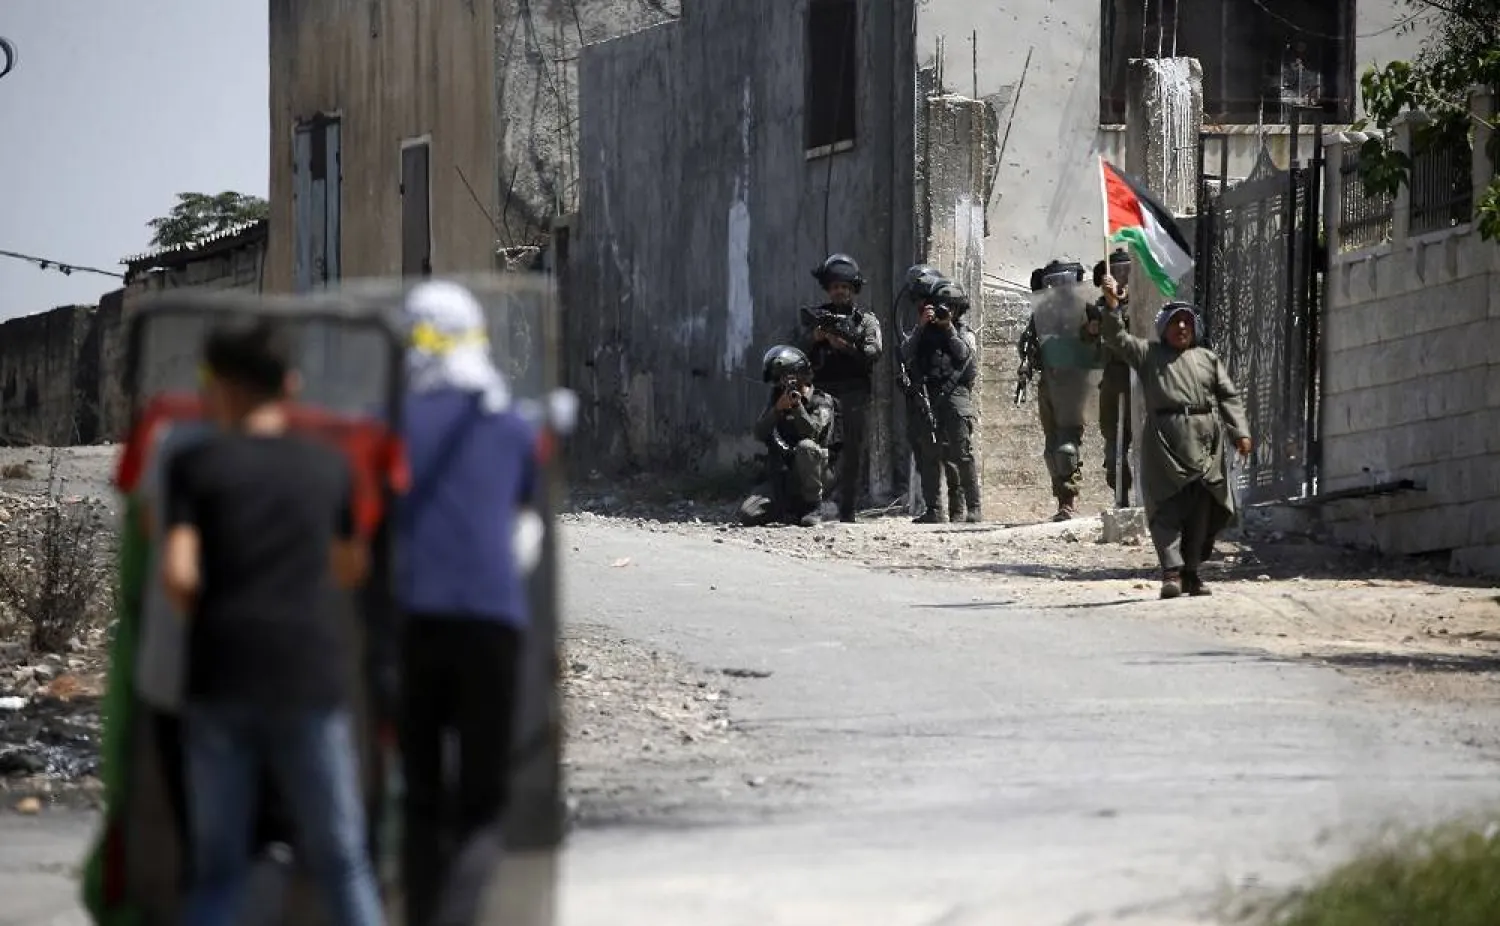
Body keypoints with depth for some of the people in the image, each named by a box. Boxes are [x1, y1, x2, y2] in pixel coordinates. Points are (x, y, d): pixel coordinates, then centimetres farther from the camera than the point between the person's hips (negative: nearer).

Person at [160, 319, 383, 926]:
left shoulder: (196, 465, 1)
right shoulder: (329, 467, 8)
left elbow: (177, 575, -11)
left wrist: (199, 617, 9)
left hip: (220, 677, 0)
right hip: (311, 679, 1)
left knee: (217, 870, 7)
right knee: (341, 864, 5)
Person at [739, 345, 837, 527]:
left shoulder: (821, 401, 0)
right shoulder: (776, 400, 12)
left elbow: (812, 431, -18)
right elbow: (759, 434, -2)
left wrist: (797, 406, -30)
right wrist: (779, 408, -16)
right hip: (779, 480, 4)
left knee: (805, 447, -37)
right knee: (747, 516, -17)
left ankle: (814, 506, -19)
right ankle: (791, 509, 12)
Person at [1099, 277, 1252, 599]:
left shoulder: (1208, 359, 18)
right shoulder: (1148, 354, 14)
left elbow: (1229, 397, 14)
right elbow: (1117, 339, 3)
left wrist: (1240, 432, 3)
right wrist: (1112, 306, -11)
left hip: (1204, 442, 3)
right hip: (1164, 442, -3)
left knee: (1201, 511, 5)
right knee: (1166, 509, -12)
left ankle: (1191, 571, 14)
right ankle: (1172, 571, -18)